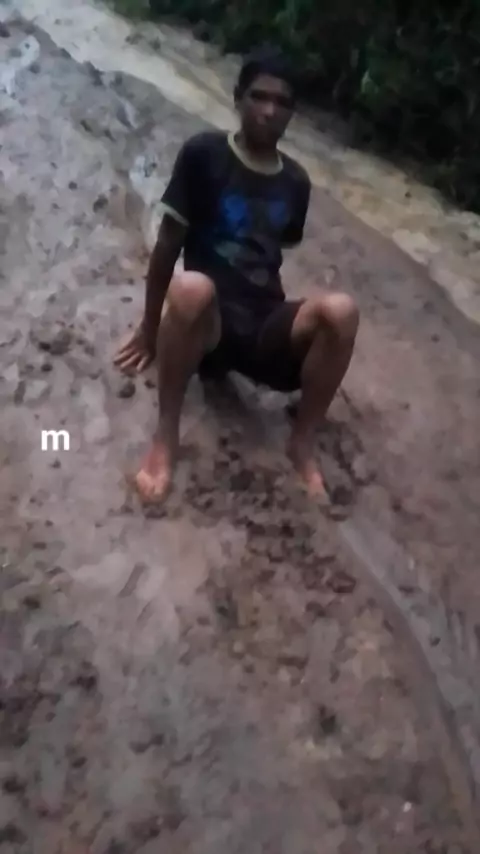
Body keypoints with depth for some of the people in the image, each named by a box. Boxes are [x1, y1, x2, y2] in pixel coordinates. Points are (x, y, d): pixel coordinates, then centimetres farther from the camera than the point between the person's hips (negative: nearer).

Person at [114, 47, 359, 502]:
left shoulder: (295, 182, 10)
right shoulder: (204, 154, -2)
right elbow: (169, 243, 1)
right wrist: (149, 327, 5)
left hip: (266, 328, 3)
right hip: (207, 324, -3)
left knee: (340, 309, -28)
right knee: (191, 287, -39)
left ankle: (302, 443, -10)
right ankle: (166, 434, -21)